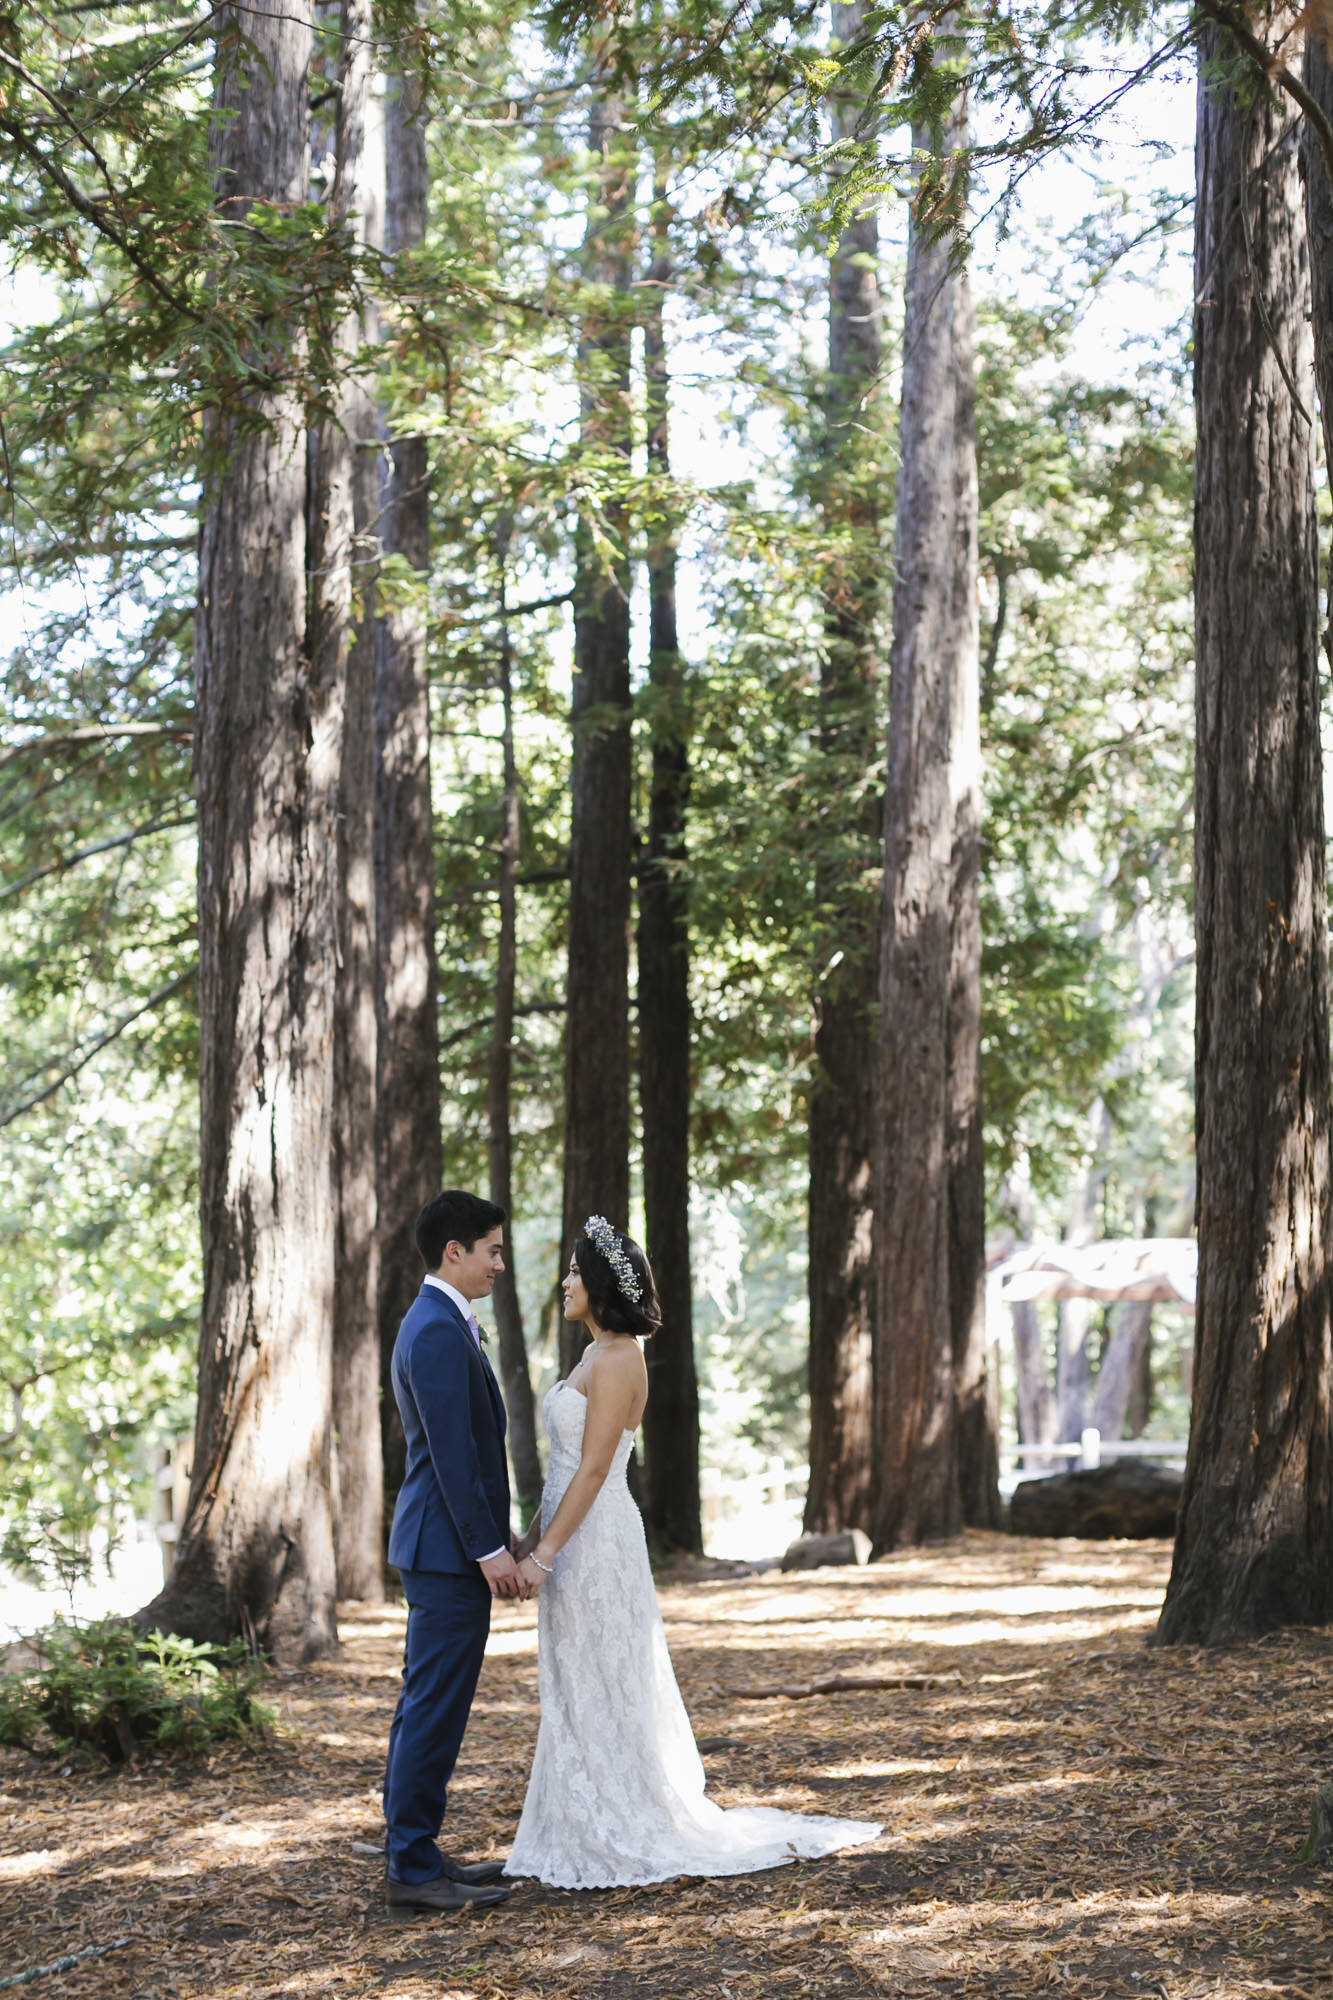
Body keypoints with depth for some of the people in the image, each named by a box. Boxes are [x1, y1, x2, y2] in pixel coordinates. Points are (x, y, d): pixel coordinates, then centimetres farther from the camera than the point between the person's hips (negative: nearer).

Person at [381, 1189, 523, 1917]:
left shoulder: (436, 1324, 17)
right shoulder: (438, 1332, -17)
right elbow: (451, 1453, -21)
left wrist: (494, 1534, 22)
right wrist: (489, 1548, -19)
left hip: (444, 1545, 11)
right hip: (449, 1549, -11)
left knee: (427, 1706, 13)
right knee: (435, 1708, -7)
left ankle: (414, 1854, 20)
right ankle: (412, 1870, -4)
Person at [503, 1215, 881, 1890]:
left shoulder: (618, 1360, -15)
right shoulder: (596, 1354, 14)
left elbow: (594, 1467, -19)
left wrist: (546, 1551, -20)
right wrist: (532, 1537, 17)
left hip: (597, 1542, -10)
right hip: (575, 1537, 10)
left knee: (602, 1692, -3)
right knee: (582, 1695, 12)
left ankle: (619, 1849, 4)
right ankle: (600, 1842, 18)